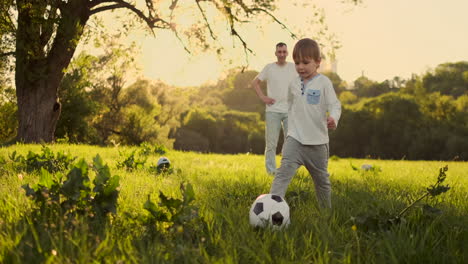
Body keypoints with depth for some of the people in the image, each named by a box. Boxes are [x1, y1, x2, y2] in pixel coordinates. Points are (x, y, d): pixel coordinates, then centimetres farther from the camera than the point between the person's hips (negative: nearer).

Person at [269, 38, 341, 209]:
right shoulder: (294, 84, 5)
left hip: (318, 141, -1)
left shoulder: (323, 82, -6)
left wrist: (333, 118, -32)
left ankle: (327, 211, 35)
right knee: (283, 172, -19)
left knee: (321, 179, 15)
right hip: (295, 139, 1)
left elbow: (335, 105, -11)